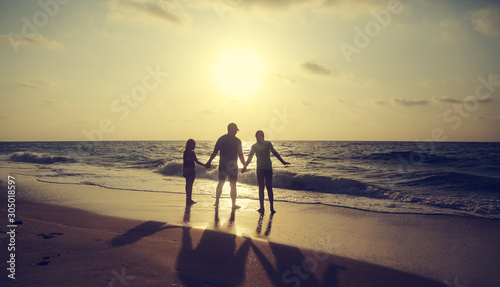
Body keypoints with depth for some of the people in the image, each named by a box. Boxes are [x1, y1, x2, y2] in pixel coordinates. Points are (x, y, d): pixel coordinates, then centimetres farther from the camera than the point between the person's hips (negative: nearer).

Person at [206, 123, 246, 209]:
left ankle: (217, 202, 14)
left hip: (222, 165, 4)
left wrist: (209, 162, 16)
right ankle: (234, 204, 10)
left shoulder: (221, 139, 3)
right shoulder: (237, 141, -8)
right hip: (232, 166, -4)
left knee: (220, 183, 15)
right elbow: (240, 154, -9)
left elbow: (215, 152, 6)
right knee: (233, 185, 5)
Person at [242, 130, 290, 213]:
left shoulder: (254, 146, -1)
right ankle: (272, 208, 7)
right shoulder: (268, 143, -1)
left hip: (260, 169, -1)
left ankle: (262, 208, 3)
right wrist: (283, 162, 2)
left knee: (261, 188, 6)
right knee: (269, 188, 9)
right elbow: (275, 154, -4)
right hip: (269, 168, 1)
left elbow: (250, 158, -2)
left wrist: (244, 167, 5)